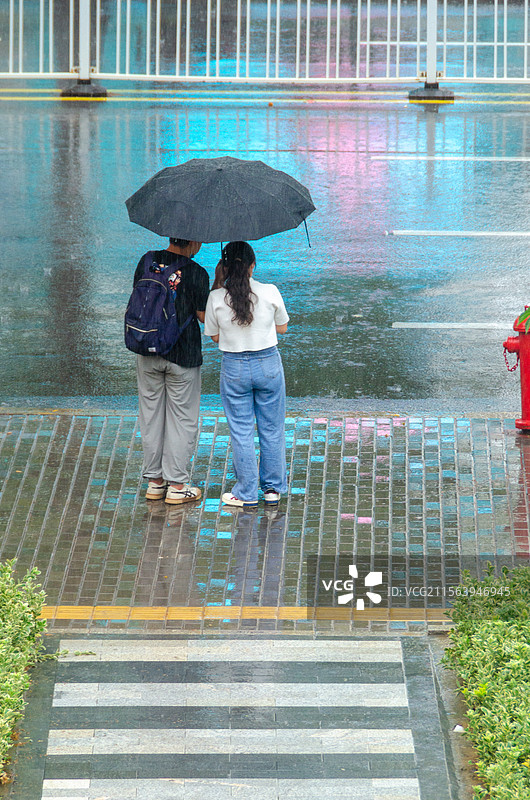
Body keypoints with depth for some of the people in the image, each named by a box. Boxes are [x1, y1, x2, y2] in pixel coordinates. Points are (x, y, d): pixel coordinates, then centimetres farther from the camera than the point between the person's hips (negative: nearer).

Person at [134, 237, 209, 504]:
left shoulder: (147, 261, -2)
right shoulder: (196, 274, -16)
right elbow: (204, 316, -9)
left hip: (147, 353, 4)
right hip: (183, 356, -4)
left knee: (151, 416, 13)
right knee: (181, 419, 7)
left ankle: (154, 481, 20)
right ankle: (177, 485, 10)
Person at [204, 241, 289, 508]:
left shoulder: (216, 298, -11)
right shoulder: (270, 293, -11)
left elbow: (215, 336, 1)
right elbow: (282, 328, 4)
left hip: (234, 368, 0)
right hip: (268, 363, 0)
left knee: (241, 432, 10)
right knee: (272, 430, 14)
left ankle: (247, 493, 16)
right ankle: (273, 488, 23)